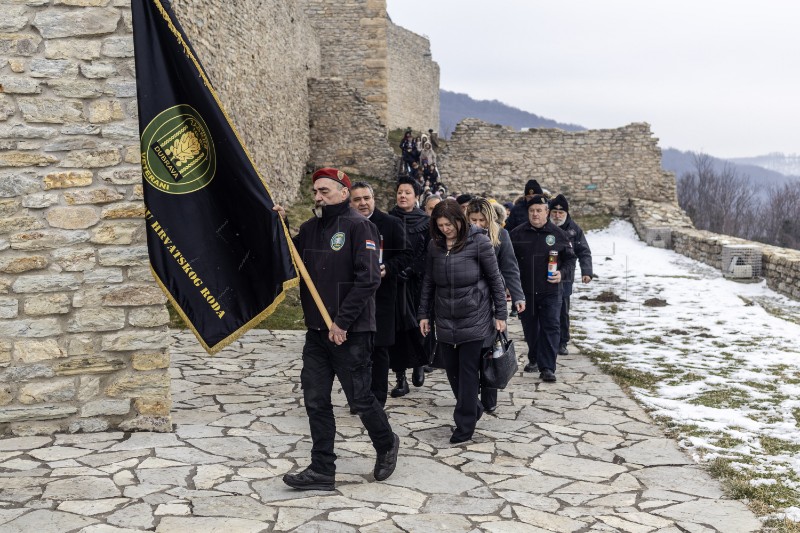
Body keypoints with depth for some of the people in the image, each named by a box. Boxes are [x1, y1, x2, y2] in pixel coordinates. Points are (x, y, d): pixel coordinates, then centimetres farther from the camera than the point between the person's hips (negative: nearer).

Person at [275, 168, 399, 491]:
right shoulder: (309, 228, 11)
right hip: (317, 330, 7)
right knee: (315, 400, 6)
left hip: (350, 332, -7)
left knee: (360, 398, 5)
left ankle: (386, 444, 32)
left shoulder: (358, 226, -11)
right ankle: (322, 471, 15)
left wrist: (342, 321, -19)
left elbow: (368, 278, -18)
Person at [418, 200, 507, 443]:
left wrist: (500, 314, -5)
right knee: (452, 369, 11)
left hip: (474, 318, -5)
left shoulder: (478, 241, -11)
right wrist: (424, 314, 9)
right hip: (445, 320, 5)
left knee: (468, 371, -2)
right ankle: (473, 408, 32)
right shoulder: (435, 245, 2)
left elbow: (495, 278, -5)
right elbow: (428, 282, 10)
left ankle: (465, 424, 8)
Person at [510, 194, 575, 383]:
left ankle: (547, 368, -5)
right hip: (525, 291, 2)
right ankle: (534, 359, 33)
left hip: (550, 291, -2)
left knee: (550, 328, -7)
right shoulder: (517, 234, 3)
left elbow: (570, 259, 8)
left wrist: (562, 273, -11)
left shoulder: (558, 234, 1)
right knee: (530, 328, 13)